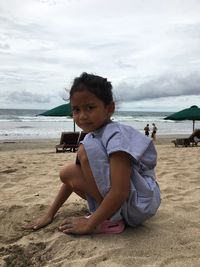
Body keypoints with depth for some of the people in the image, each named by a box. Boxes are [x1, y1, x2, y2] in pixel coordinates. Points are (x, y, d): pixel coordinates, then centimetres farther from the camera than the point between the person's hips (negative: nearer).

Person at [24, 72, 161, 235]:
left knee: (87, 149, -24)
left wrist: (90, 224, -22)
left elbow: (120, 192, -29)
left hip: (142, 202, -8)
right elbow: (73, 178, 11)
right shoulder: (91, 138, 5)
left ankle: (110, 220, -14)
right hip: (119, 202, 8)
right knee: (68, 172, -1)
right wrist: (50, 214, 10)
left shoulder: (116, 136, -23)